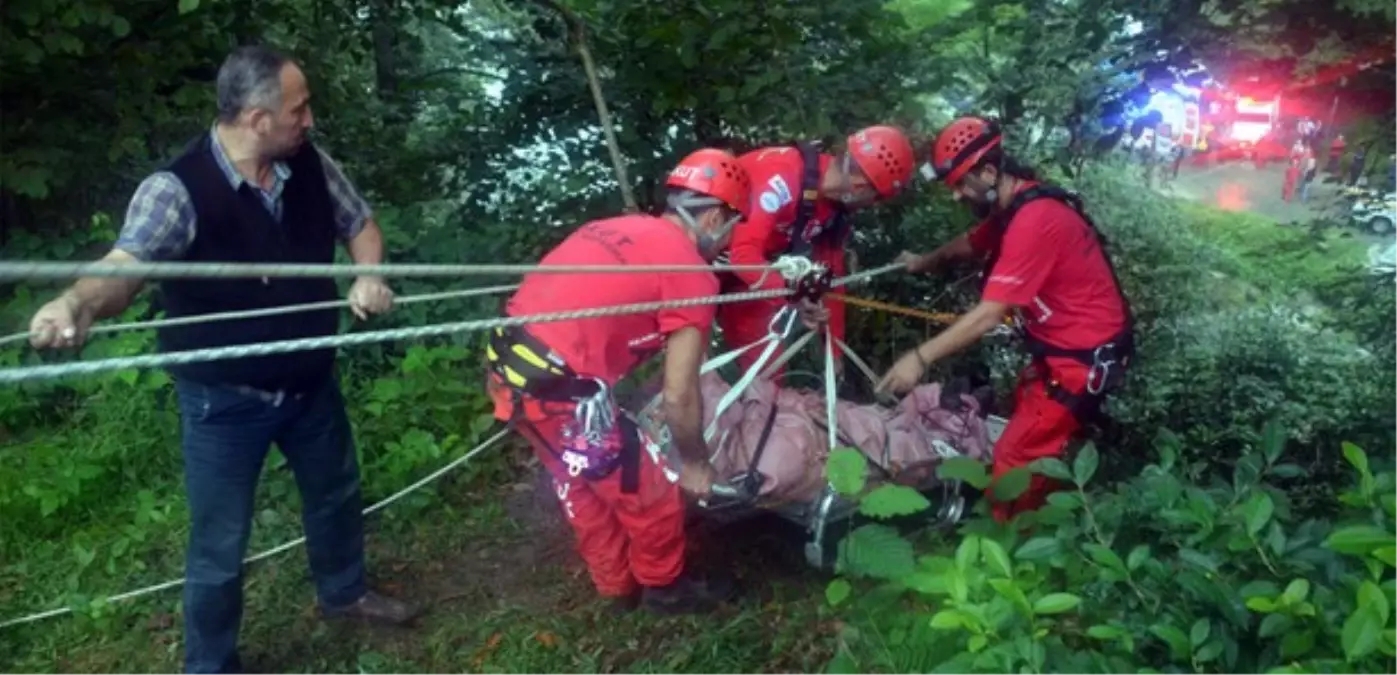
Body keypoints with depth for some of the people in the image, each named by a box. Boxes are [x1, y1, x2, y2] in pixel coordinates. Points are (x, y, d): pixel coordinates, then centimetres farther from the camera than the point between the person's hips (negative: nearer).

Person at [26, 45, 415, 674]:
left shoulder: (311, 165, -9)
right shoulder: (176, 189, -25)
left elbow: (360, 224, 7)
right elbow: (125, 266, -39)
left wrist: (369, 277, -15)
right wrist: (78, 301, -63)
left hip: (310, 382, 6)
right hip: (225, 402, -5)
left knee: (336, 493, 26)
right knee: (219, 545, 5)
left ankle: (344, 591, 54)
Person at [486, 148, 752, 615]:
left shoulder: (622, 228, 17)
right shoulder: (692, 273, -6)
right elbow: (679, 396, -6)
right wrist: (695, 463, 12)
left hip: (507, 365, 9)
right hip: (557, 386, -9)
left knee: (581, 485, 27)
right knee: (649, 495, 13)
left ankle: (617, 587, 44)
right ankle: (665, 588, 36)